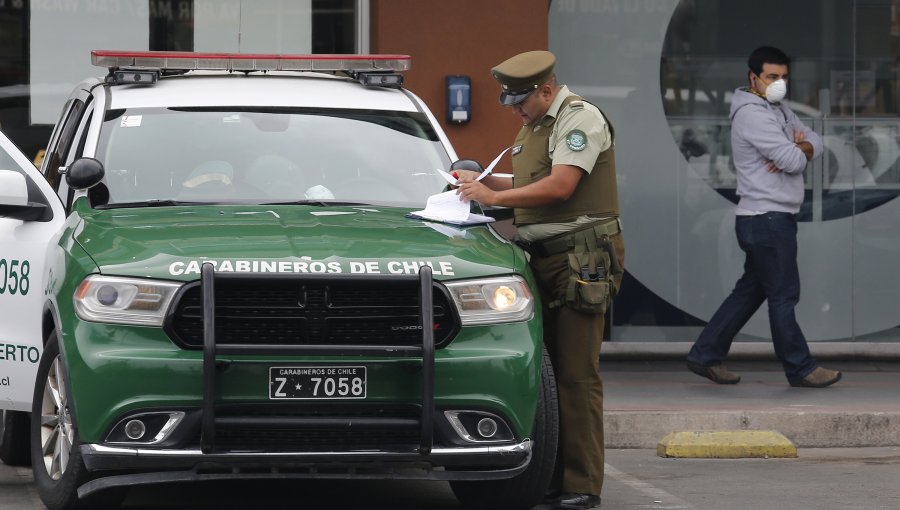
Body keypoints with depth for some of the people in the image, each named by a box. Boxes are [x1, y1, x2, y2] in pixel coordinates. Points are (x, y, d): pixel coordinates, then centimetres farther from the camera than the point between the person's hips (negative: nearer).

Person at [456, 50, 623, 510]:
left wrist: (492, 196, -14)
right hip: (543, 260, 9)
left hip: (581, 260, -9)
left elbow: (559, 187, -19)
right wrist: (482, 182, 12)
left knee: (576, 375, -10)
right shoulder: (532, 127, 21)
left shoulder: (581, 119, -9)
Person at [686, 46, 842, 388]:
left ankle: (707, 356, 17)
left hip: (776, 218, 10)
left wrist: (799, 149, -11)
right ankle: (800, 368, 4)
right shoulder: (752, 114, -15)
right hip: (767, 219, -10)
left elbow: (815, 144, 12)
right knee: (784, 296, -3)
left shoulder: (779, 111, 18)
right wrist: (798, 151, 2)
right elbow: (793, 161, -21)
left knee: (750, 292, 13)